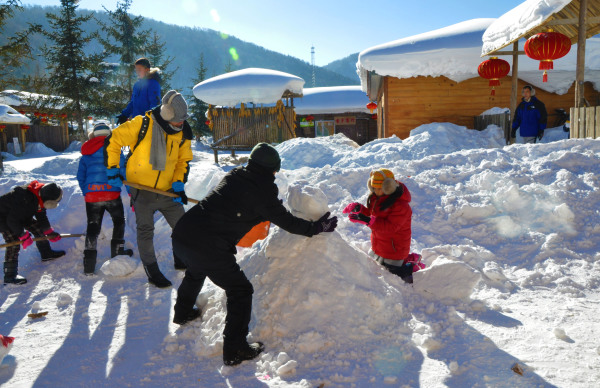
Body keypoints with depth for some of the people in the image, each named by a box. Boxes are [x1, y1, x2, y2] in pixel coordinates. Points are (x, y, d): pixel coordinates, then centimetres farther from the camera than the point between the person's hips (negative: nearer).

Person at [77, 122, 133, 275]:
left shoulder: (86, 153, 14)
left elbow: (80, 177, 16)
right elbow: (123, 170, -6)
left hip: (91, 195, 4)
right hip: (112, 193, -4)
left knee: (92, 227, 11)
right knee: (119, 222, 17)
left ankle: (89, 265, 7)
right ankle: (117, 253, 20)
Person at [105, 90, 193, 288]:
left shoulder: (183, 132, -2)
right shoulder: (142, 124, -16)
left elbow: (184, 160, 8)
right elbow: (112, 140, -9)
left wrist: (179, 183, -5)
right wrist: (113, 171, -9)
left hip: (167, 190, 4)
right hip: (141, 189, -4)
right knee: (145, 230, 1)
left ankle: (181, 260, 29)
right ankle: (152, 271, 15)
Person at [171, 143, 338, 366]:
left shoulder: (234, 176, 12)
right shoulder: (261, 189, -9)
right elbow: (286, 221, 0)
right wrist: (316, 228, 14)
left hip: (181, 234, 9)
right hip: (208, 248, -8)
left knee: (196, 270, 38)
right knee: (240, 290, 6)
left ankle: (183, 312, 59)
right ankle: (235, 351, 11)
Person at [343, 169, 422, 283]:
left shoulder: (400, 205, -27)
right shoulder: (377, 198, -1)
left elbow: (390, 227, -33)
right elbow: (371, 213, 12)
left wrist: (367, 220, -42)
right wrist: (359, 208, -9)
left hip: (394, 247, -9)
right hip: (380, 247, 9)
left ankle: (415, 267, 22)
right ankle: (407, 258, 31)